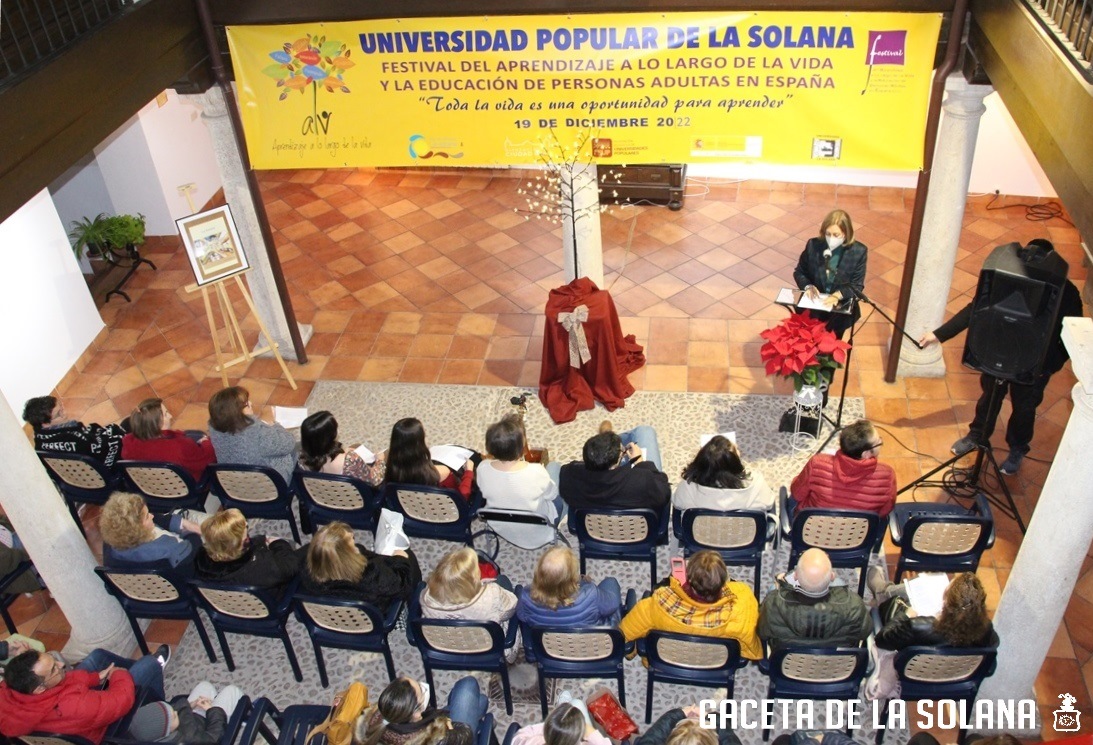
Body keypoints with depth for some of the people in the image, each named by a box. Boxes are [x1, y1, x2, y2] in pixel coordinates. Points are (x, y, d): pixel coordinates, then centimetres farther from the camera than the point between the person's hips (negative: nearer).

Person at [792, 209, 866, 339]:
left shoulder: (859, 251, -9)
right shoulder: (813, 245, -6)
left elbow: (857, 285, -6)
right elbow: (799, 272, 6)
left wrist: (838, 295, -26)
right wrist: (808, 286, -15)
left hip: (842, 304, -1)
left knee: (836, 324, -28)